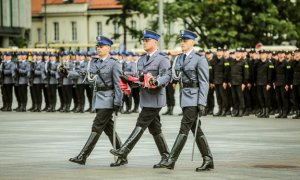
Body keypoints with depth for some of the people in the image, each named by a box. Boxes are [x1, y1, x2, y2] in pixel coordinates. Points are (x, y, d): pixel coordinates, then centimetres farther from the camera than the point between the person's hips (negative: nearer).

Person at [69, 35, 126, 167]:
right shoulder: (95, 62, 16)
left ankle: (82, 156, -12)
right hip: (98, 98, 8)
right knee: (108, 128, 9)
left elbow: (118, 84, -12)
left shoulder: (114, 63, -8)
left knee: (97, 127, -9)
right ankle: (122, 157, 15)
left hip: (108, 99, -8)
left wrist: (117, 103, -16)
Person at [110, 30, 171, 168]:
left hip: (155, 98, -9)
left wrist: (155, 81, -35)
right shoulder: (141, 60, 18)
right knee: (154, 128, 10)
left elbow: (166, 76, -17)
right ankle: (166, 157, 15)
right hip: (145, 98, 9)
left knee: (141, 124, -11)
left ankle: (124, 151, -14)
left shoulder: (162, 59, -7)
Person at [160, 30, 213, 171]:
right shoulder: (180, 58, 14)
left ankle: (171, 160, -12)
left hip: (194, 97, -8)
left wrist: (202, 103, -17)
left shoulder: (199, 59, -9)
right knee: (196, 130, 9)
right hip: (184, 97, 8)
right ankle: (208, 161, 14)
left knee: (184, 128, -10)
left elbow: (204, 83, -12)